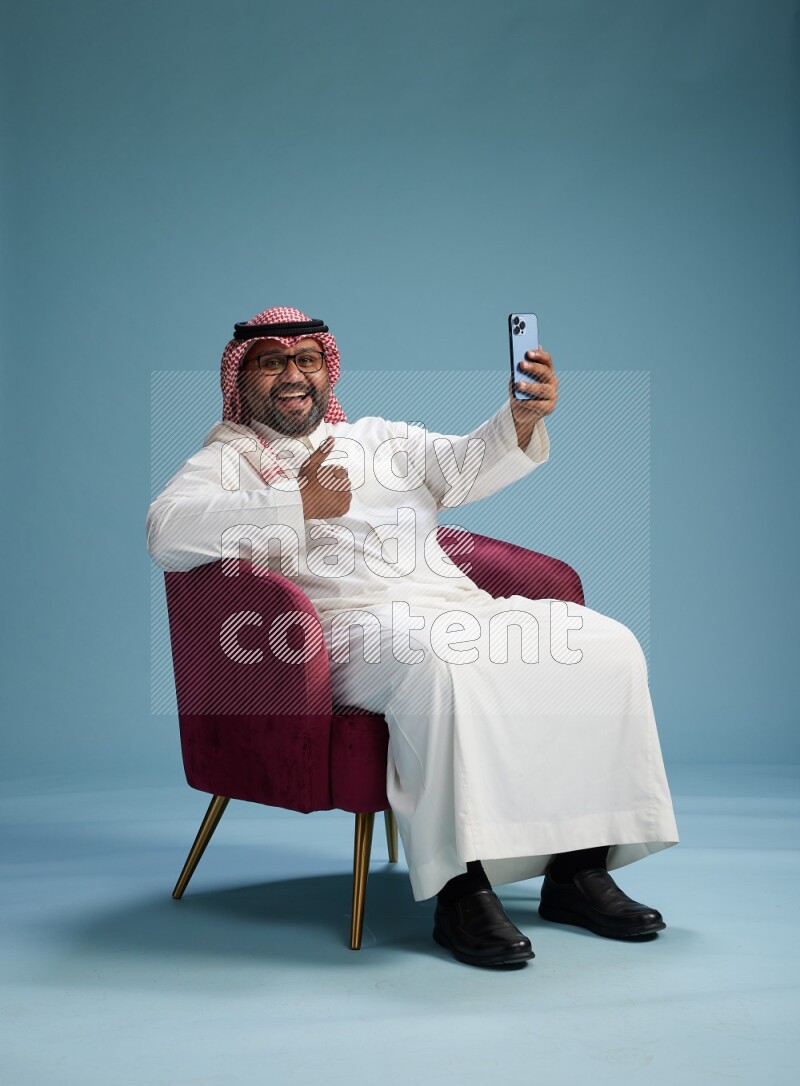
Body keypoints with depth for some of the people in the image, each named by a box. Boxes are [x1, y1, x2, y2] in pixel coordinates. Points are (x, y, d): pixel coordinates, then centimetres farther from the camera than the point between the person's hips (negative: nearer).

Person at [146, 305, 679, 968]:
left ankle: (578, 868, -11)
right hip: (354, 623, -6)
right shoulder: (231, 456, 12)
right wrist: (299, 505, -15)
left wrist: (522, 419, -10)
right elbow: (167, 531, -9)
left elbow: (467, 468, 12)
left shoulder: (381, 436, 29)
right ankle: (460, 887, -34)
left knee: (605, 645, -13)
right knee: (441, 662, -39)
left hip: (462, 607, 6)